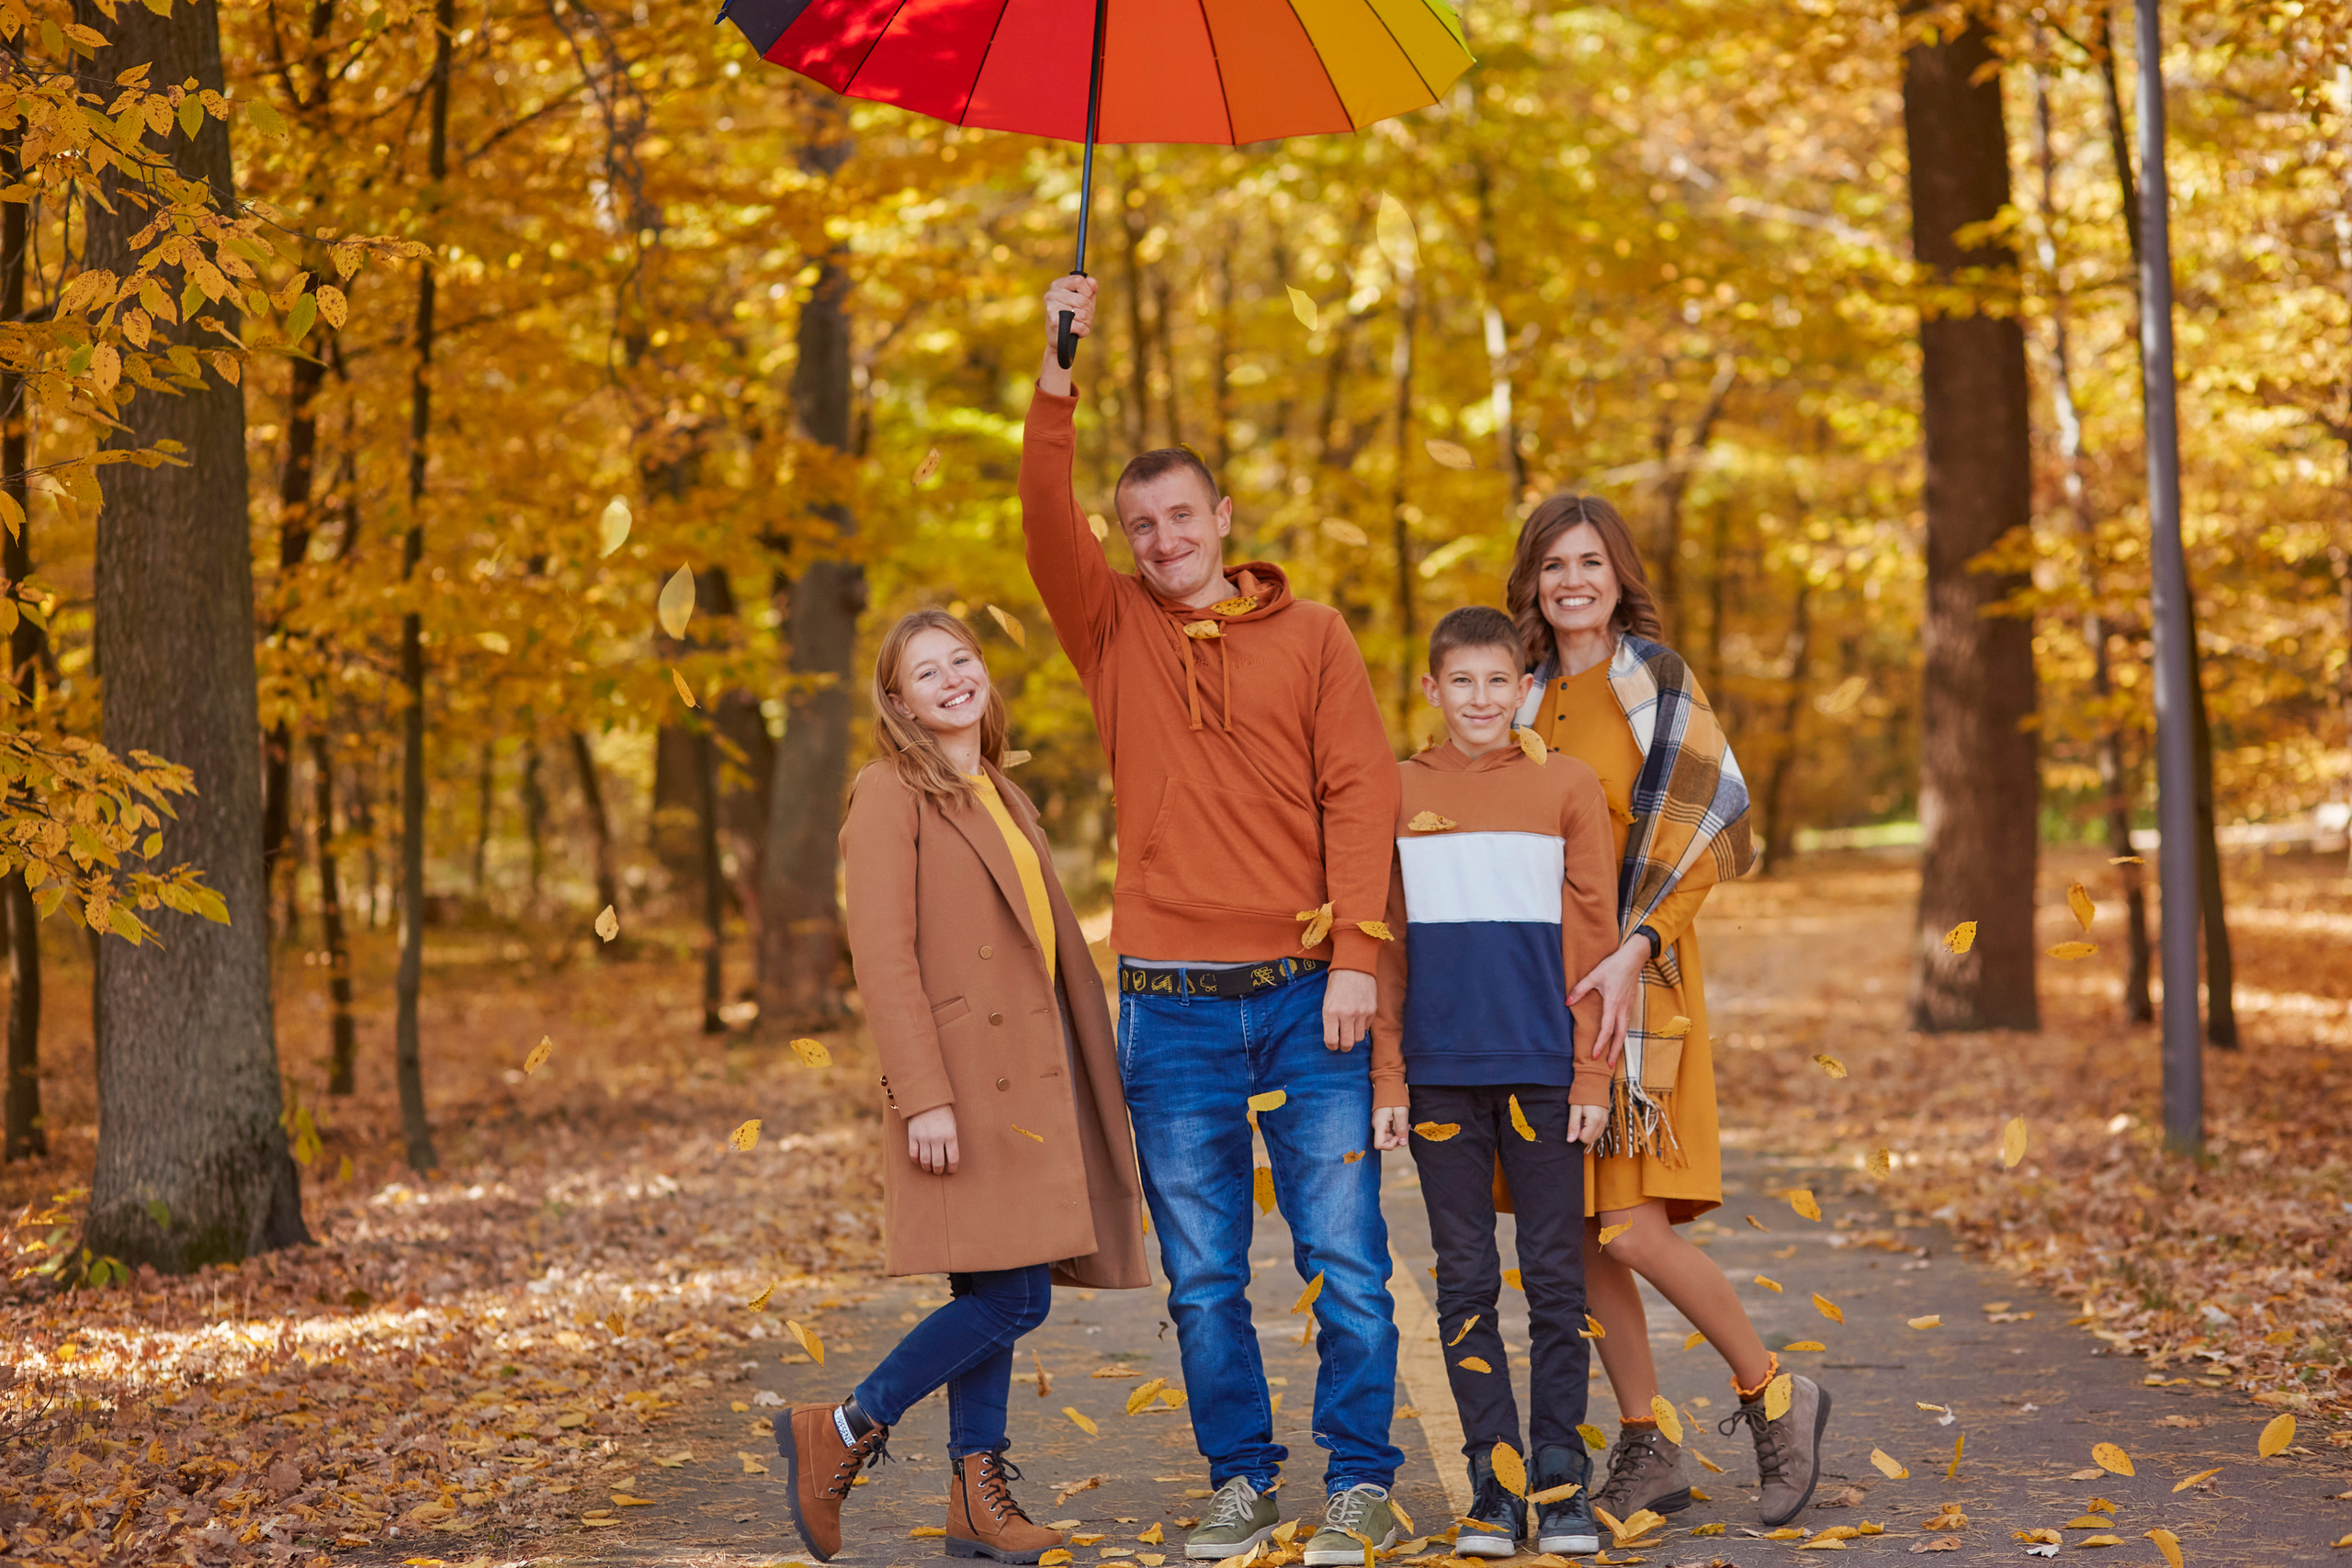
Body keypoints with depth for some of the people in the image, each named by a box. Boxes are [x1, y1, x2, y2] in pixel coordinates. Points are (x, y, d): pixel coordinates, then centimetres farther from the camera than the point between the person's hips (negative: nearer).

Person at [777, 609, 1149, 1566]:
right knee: (1011, 1298, -12)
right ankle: (840, 1434, -1)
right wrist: (924, 1096, -21)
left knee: (991, 1297, 8)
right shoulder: (891, 795, -6)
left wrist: (1086, 1081, 19)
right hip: (965, 1081, -8)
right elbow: (883, 955, -14)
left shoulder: (1004, 798, 20)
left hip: (1026, 1079, 8)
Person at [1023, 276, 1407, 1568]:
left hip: (1307, 993, -1)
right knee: (1203, 1275, 7)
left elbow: (1361, 793, 0)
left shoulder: (1310, 636, 6)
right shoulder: (1114, 632, 9)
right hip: (1172, 1007, 1)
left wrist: (1355, 954, -10)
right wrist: (1059, 376, -17)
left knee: (1344, 1257, -1)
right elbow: (1046, 527, -7)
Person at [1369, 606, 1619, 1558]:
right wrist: (1387, 1077, 1)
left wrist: (1591, 1073, -3)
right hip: (1439, 1075, 1)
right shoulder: (1400, 793, 6)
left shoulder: (1568, 787, 3)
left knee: (1555, 1277, 3)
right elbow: (1385, 945, 7)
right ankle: (1495, 1483, 9)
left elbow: (1593, 939, 3)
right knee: (1464, 1282, 4)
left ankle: (1560, 1479, 11)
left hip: (1543, 1071, -1)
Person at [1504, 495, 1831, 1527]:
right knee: (1581, 1234, 5)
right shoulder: (1529, 699, 14)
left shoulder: (1655, 682, -4)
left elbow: (1710, 832, -11)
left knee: (1633, 1231, -14)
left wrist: (1633, 950, -20)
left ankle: (1773, 1395, 8)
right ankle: (1647, 1452, 15)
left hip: (1632, 984, -6)